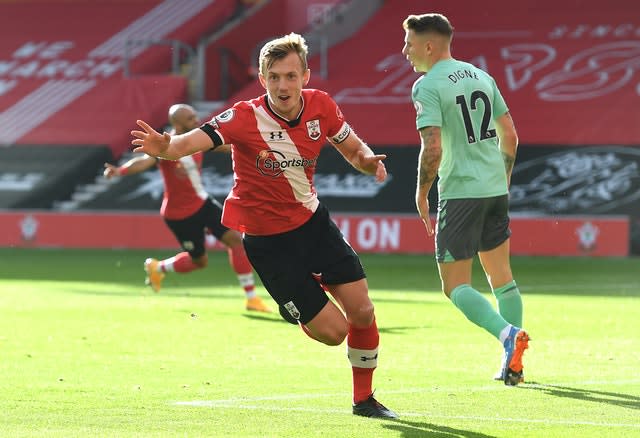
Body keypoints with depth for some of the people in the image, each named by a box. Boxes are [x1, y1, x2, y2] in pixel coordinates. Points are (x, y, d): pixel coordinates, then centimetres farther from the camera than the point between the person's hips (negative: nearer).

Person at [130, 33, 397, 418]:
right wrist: (165, 147, -59)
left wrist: (368, 161, -16)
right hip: (267, 238, -5)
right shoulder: (245, 118, -24)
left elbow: (353, 148, 7)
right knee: (332, 331, -7)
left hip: (312, 220, 5)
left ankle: (364, 399, 24)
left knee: (362, 311, 0)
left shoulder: (321, 106, -10)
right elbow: (189, 143, -37)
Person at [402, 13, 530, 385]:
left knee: (456, 285, -1)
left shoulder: (427, 86, -11)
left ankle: (508, 334, -23)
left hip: (460, 193, -7)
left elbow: (432, 149, -20)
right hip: (496, 188, 7)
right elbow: (510, 136, 13)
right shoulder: (481, 76, 11)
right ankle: (513, 363, 15)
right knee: (501, 276, 15)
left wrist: (422, 194, -6)